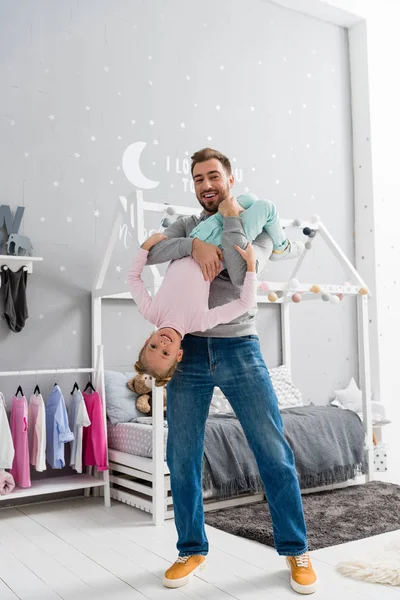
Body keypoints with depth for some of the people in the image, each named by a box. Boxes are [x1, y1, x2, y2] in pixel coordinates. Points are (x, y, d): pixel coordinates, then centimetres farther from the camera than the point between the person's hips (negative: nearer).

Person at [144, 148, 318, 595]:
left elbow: (244, 278, -13)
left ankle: (295, 550, 19)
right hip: (189, 352, 2)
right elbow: (149, 254, -5)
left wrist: (230, 220, -8)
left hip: (240, 349, -2)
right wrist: (194, 244, -18)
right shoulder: (186, 226, 14)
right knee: (182, 459, 6)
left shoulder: (256, 228, 8)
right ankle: (192, 550, 25)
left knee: (274, 453, 0)